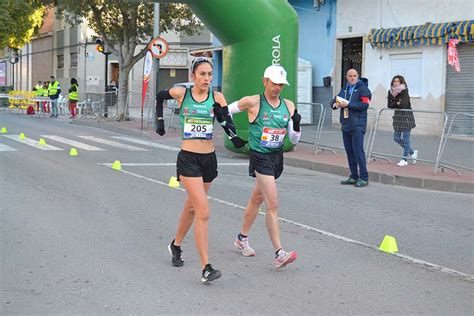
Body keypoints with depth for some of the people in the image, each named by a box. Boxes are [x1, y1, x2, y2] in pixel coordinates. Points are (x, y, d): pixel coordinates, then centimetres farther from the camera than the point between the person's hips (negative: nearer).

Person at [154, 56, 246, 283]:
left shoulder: (217, 97, -1)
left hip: (209, 158, 4)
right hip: (188, 158, -4)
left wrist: (222, 116, -29)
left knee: (192, 207, 21)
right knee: (203, 211, -15)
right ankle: (206, 268, -15)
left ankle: (176, 245, 47)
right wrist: (160, 120, 16)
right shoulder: (182, 93, -3)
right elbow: (160, 96, 18)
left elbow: (230, 128, -11)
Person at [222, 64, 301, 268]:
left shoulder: (288, 106, 4)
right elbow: (226, 111, 4)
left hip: (277, 157, 6)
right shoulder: (253, 102, -11)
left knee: (257, 199, 21)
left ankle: (242, 238, 40)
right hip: (260, 157, -6)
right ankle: (279, 254, -16)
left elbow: (294, 140, 5)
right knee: (273, 204, -14)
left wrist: (296, 125, -13)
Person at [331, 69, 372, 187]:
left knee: (358, 151, -11)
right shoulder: (344, 89, 18)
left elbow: (364, 105, -16)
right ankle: (354, 177, 18)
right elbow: (334, 100, 23)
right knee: (349, 151, 10)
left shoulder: (363, 89, -4)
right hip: (345, 125, 7)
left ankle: (364, 178, -8)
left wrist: (348, 104, -19)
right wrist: (335, 104, -1)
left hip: (357, 125, -7)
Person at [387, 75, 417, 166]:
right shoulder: (391, 92, 5)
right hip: (398, 117, 7)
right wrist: (396, 103, -16)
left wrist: (394, 104, -11)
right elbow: (389, 105, -1)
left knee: (405, 138, -5)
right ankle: (412, 152, 28)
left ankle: (404, 159, 1)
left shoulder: (404, 92, -13)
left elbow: (403, 105, -24)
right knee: (397, 138, 9)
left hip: (407, 117, -7)